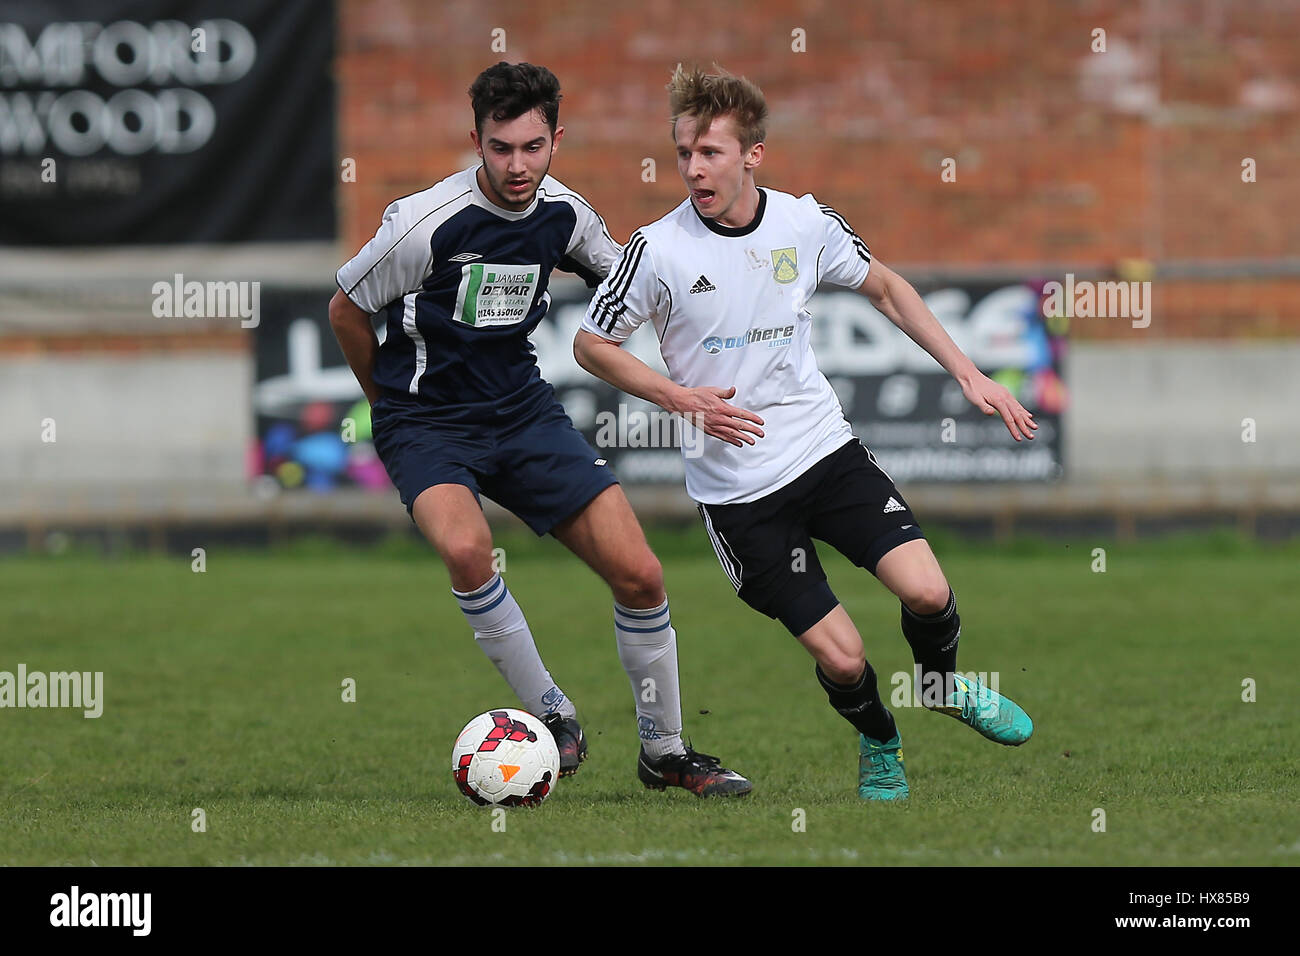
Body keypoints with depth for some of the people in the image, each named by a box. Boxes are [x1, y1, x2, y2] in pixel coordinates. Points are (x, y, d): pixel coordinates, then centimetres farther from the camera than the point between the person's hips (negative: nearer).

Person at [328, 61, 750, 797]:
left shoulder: (565, 214, -4)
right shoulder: (425, 224, -20)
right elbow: (346, 311, -4)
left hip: (521, 406, 5)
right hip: (427, 424, -5)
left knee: (640, 574, -5)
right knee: (466, 549, -35)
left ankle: (666, 751, 15)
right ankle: (552, 715, -14)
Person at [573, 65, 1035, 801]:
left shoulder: (807, 223, -4)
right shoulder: (660, 250, -11)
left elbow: (885, 289, 13)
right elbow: (592, 345, 0)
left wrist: (970, 375, 8)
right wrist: (681, 398, -14)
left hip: (827, 449, 2)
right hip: (739, 489, -2)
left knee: (927, 591, -16)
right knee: (842, 658, -7)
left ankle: (944, 683, 19)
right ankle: (880, 747, 27)